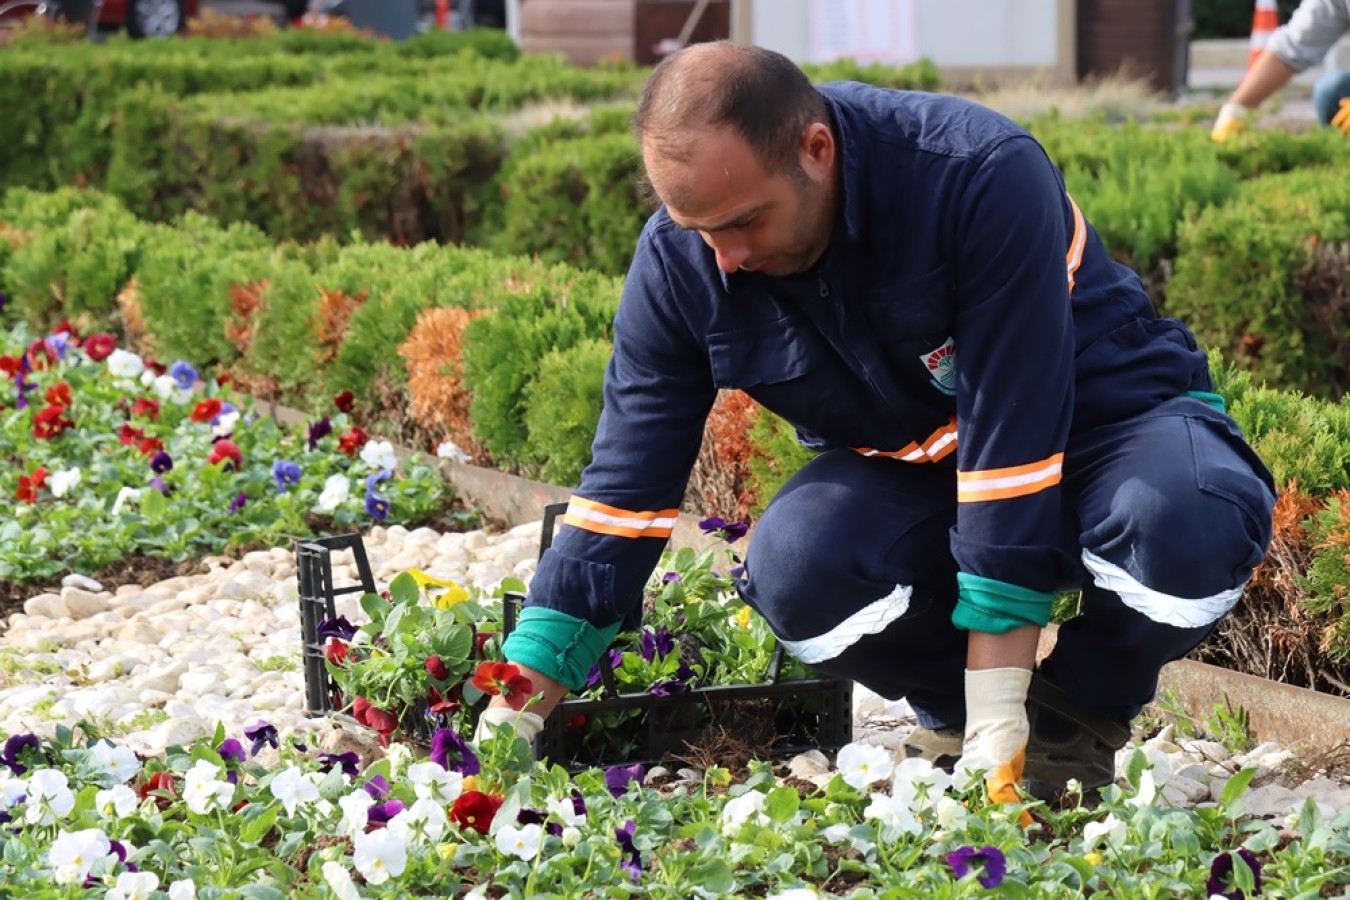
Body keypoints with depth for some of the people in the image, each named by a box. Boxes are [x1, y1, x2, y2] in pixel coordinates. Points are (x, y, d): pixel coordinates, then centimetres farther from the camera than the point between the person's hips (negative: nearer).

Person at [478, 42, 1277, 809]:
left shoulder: (982, 176, -32)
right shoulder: (679, 260, -17)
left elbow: (1013, 427, -32)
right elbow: (624, 487, -11)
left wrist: (996, 722, -32)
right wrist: (517, 713, -16)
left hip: (1103, 413, -3)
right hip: (904, 467, 3)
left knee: (1187, 526, -38)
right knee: (794, 570, -30)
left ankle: (1079, 713, -4)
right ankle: (949, 711, 2)